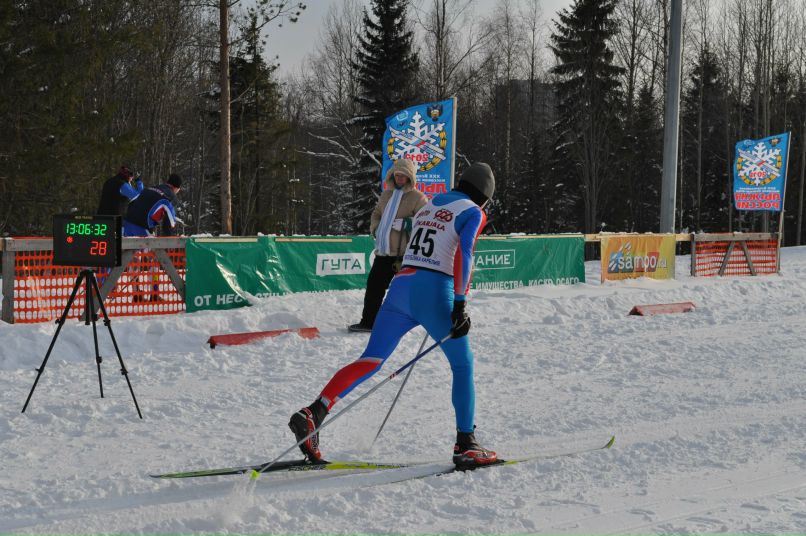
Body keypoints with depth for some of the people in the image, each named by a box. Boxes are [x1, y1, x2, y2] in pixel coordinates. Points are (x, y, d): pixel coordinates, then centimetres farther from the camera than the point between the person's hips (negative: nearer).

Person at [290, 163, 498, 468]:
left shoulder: (429, 206, 25)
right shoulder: (473, 213, 3)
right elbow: (463, 255, -13)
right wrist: (459, 304, -18)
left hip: (401, 285, 6)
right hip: (434, 292, -6)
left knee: (371, 361, 2)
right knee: (463, 365, 8)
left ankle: (314, 414, -15)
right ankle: (465, 444, 2)